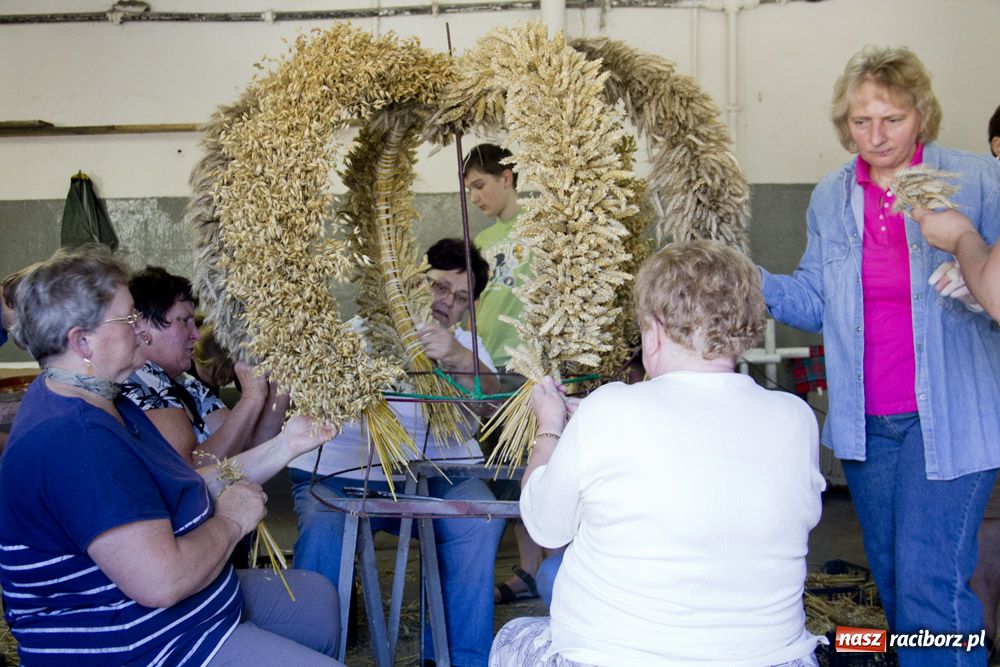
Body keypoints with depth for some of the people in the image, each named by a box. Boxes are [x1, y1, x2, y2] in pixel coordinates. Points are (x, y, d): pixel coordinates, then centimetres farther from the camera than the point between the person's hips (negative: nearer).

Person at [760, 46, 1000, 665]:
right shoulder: (831, 199, 6)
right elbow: (817, 302, 9)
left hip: (948, 418, -5)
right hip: (866, 421, 5)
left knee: (929, 583, -7)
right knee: (891, 580, 17)